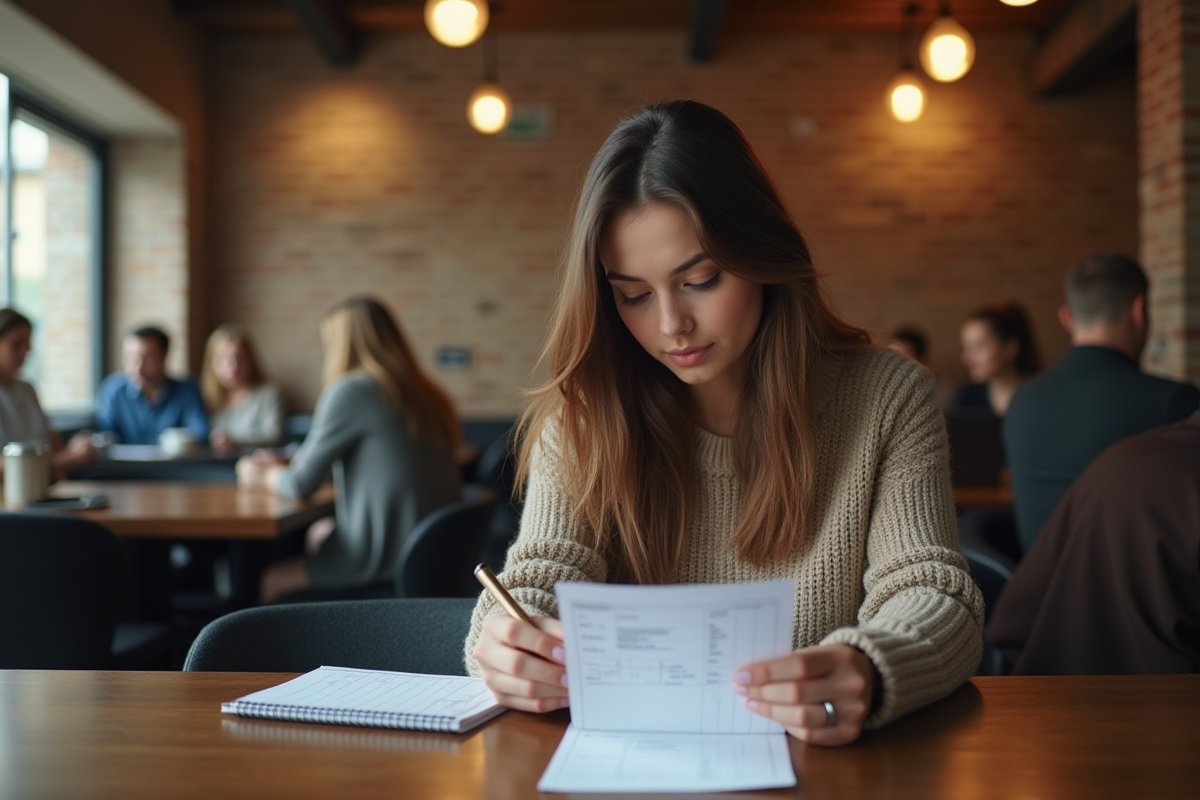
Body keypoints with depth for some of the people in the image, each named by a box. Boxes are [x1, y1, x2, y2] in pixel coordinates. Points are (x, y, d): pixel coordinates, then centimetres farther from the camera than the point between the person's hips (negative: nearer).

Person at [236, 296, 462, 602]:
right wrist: (278, 470, 24)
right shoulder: (425, 394, 8)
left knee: (270, 581, 8)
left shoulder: (350, 390, -15)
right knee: (319, 533, 31)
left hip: (387, 560, -9)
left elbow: (302, 484, -8)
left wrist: (263, 477, 15)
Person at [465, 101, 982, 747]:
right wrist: (513, 649, -32)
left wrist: (866, 673, -33)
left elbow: (937, 603, -10)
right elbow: (542, 580, -8)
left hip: (824, 765, 0)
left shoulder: (888, 401, -4)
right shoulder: (583, 418, 0)